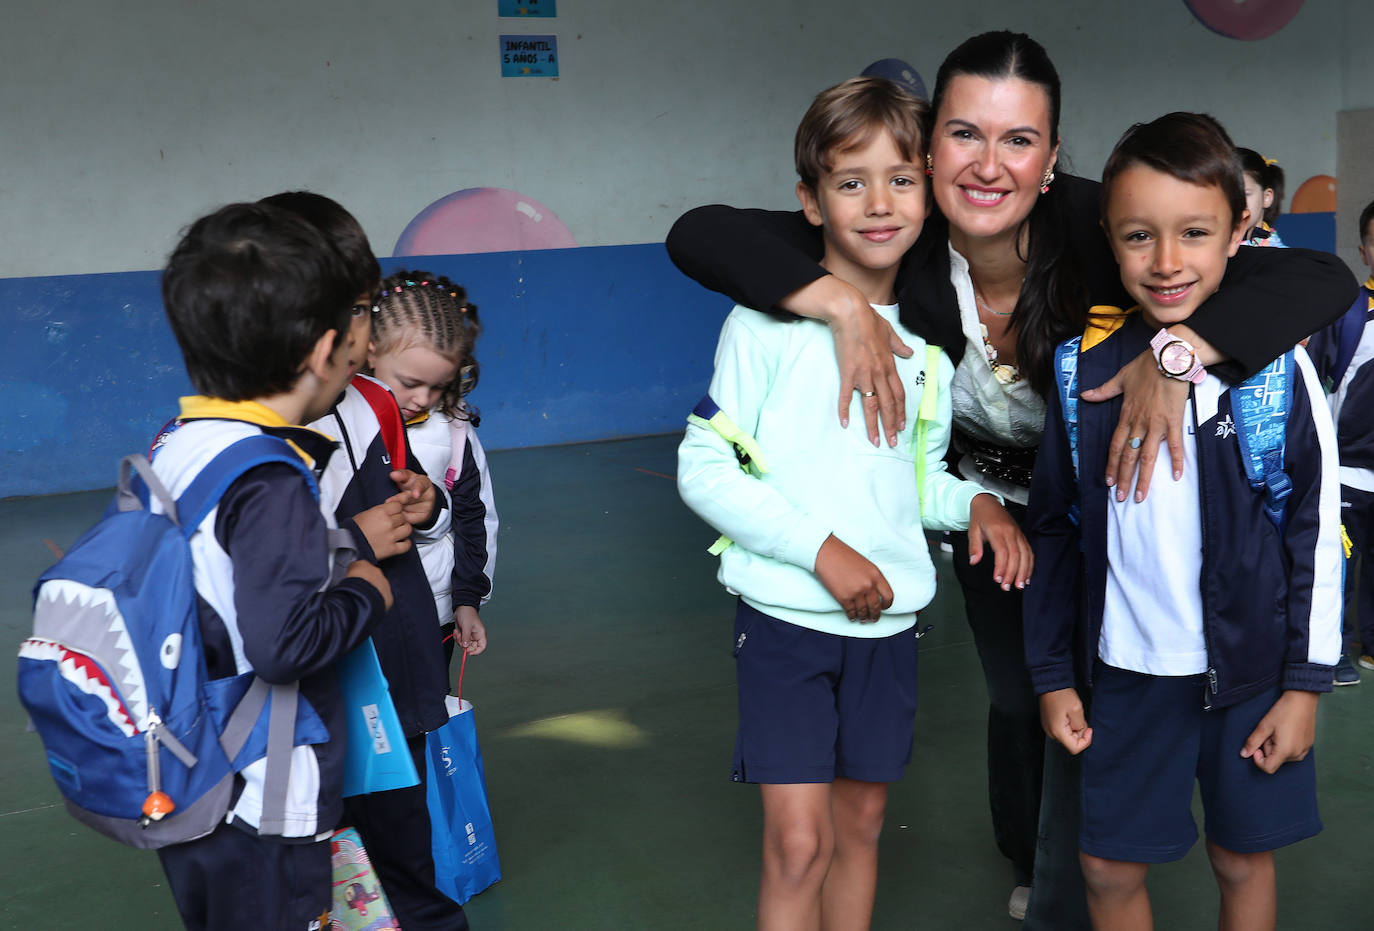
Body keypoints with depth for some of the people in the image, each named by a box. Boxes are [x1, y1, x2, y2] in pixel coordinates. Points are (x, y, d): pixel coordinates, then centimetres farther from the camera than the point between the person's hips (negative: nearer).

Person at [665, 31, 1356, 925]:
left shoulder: (1094, 231, -35)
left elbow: (1322, 279, -41)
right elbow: (698, 233, -34)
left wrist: (1174, 349, -55)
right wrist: (844, 304, -44)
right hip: (989, 508, 3)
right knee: (1016, 699, 22)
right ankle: (1028, 857, 53)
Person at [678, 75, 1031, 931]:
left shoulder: (928, 340, 6)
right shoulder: (771, 322, -9)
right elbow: (703, 469, -11)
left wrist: (977, 501, -5)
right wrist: (821, 548, -17)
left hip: (887, 617, 5)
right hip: (786, 612, -4)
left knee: (861, 822, 16)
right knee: (799, 842, -6)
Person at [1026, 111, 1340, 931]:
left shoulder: (1275, 369, -8)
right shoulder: (1086, 370, -4)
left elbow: (1316, 532, -3)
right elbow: (1057, 531, 3)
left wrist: (1305, 682, -4)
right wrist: (1054, 674, 4)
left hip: (1250, 670, -1)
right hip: (1126, 670, 1)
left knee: (1243, 859, 15)